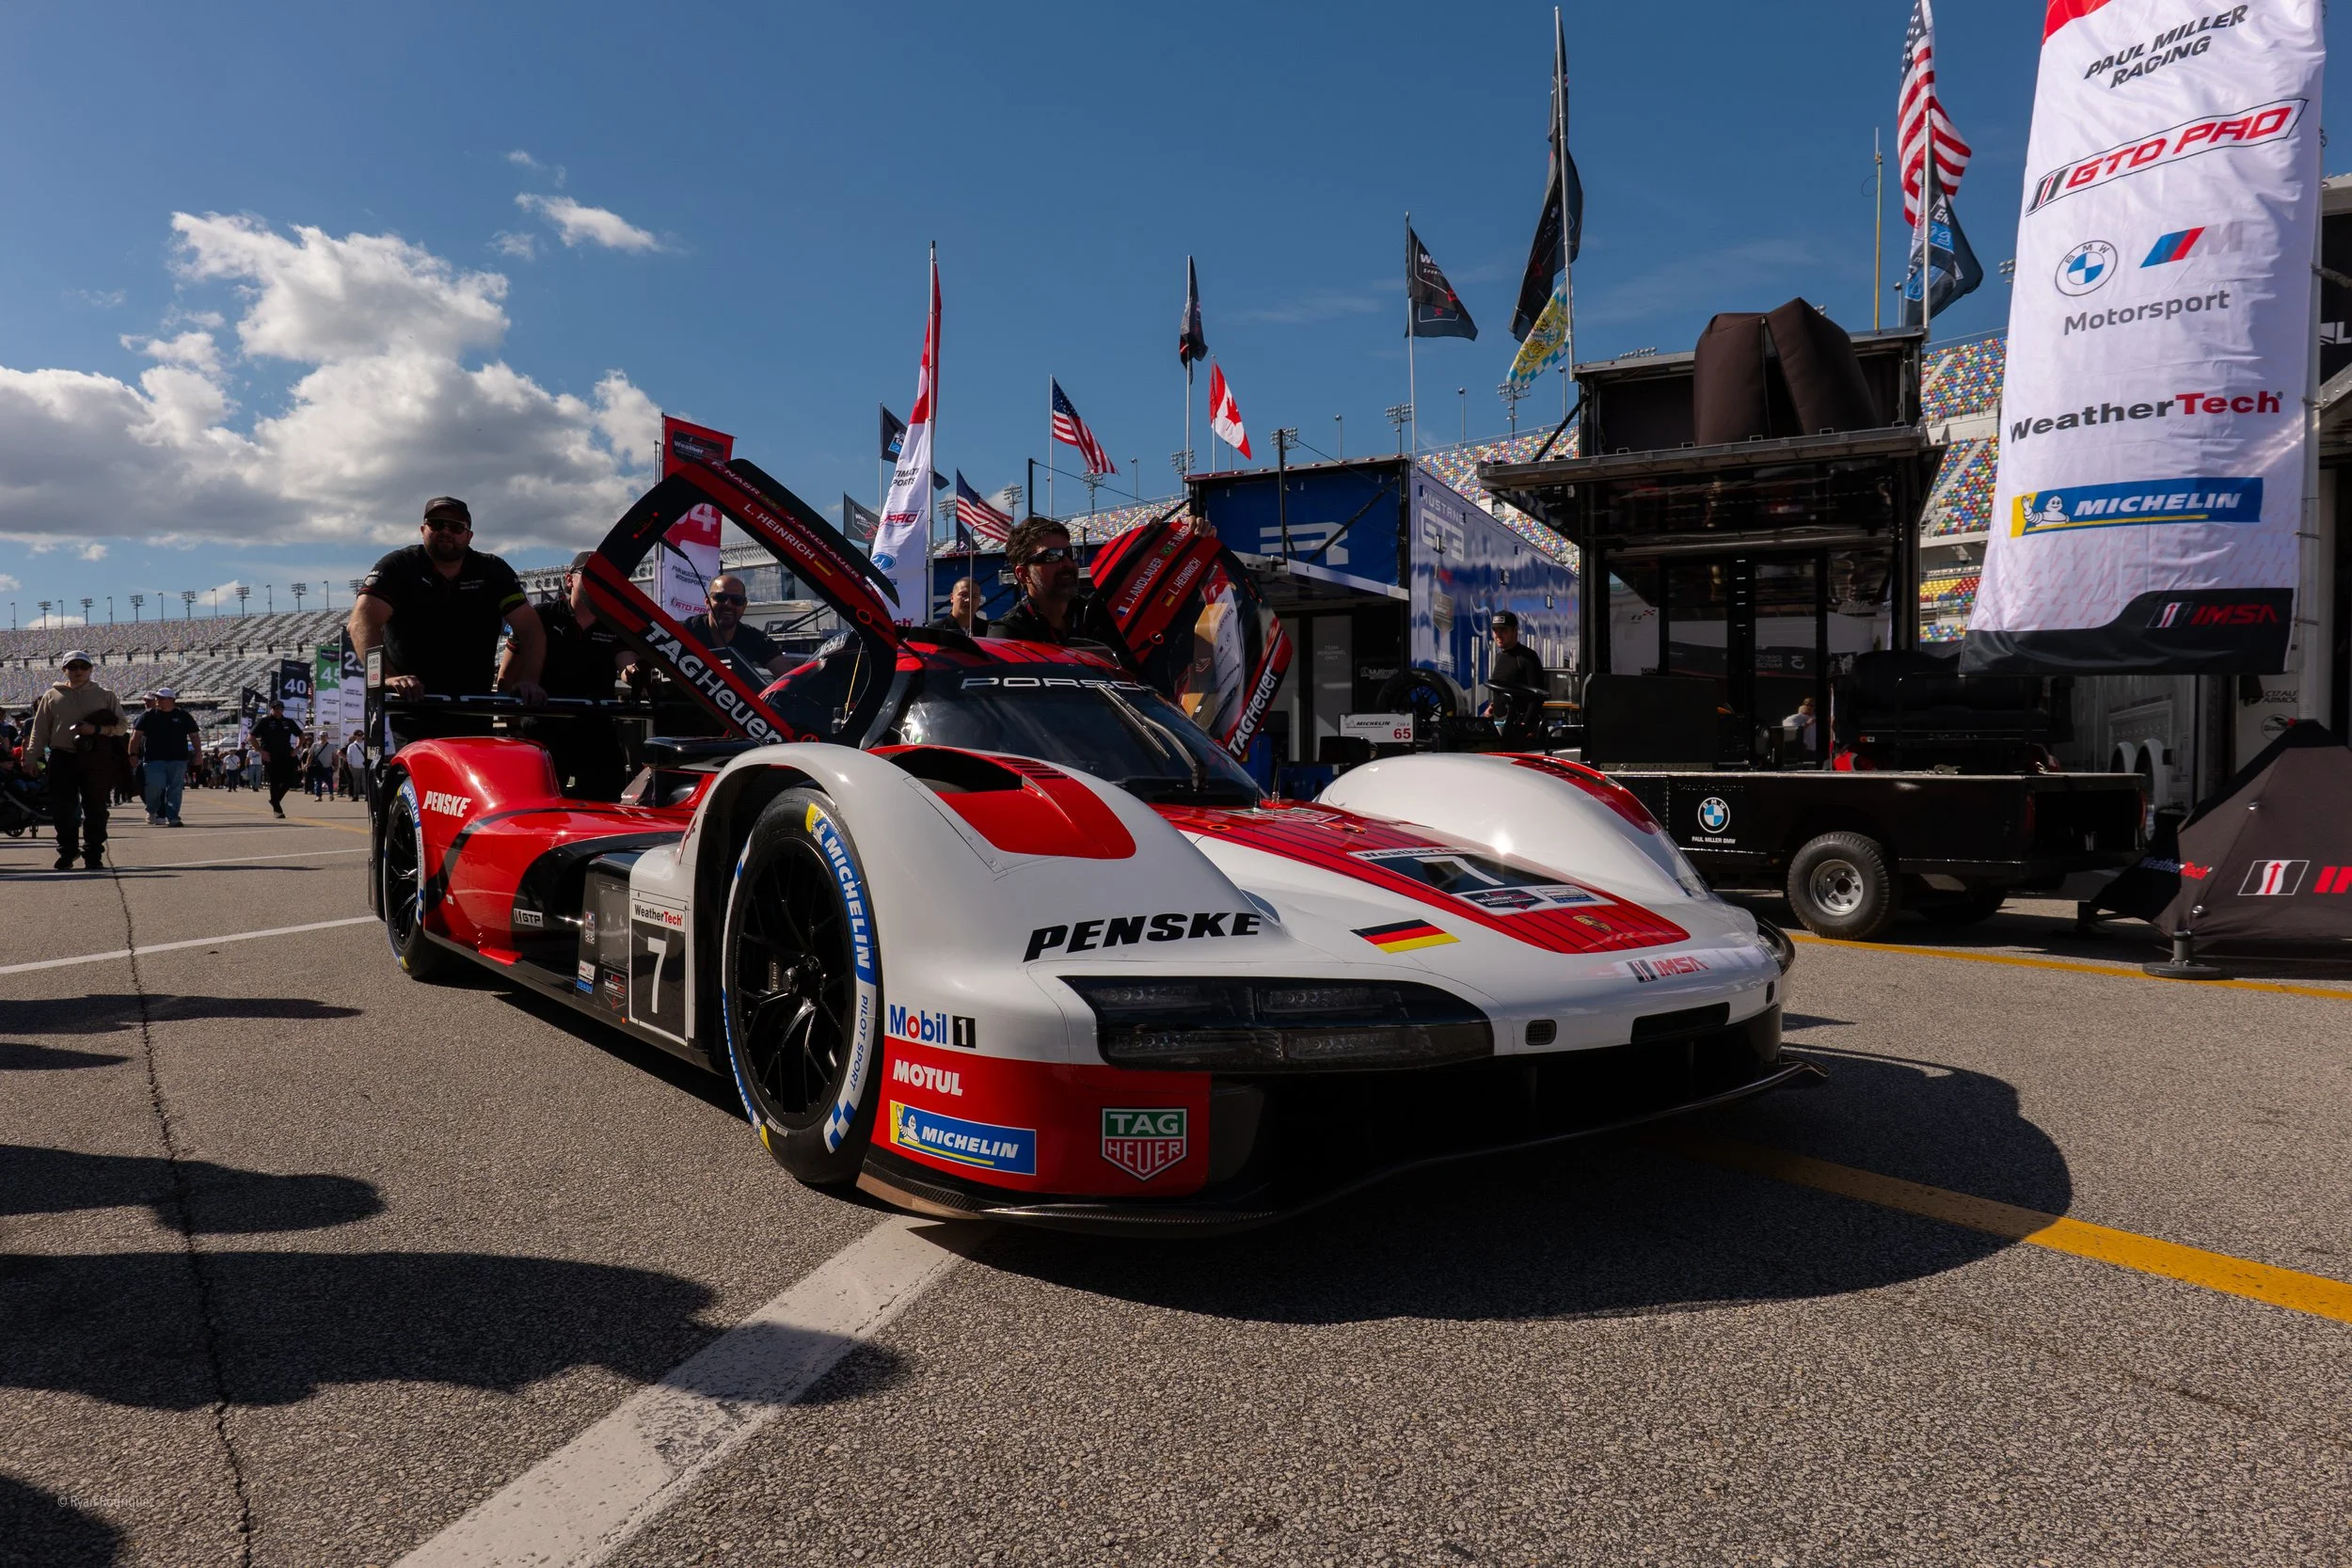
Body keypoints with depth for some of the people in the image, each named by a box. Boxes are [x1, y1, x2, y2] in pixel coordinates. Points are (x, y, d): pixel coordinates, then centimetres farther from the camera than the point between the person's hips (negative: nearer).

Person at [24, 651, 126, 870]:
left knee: (95, 809, 1)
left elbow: (121, 726, 5)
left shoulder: (105, 695, 9)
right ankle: (67, 852, 15)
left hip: (96, 759, -1)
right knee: (62, 809, 0)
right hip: (62, 759, 1)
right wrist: (32, 758, 3)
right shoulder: (52, 696, 11)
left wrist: (97, 729, -13)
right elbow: (39, 731, 11)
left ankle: (93, 856, 8)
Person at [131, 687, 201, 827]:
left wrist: (198, 754, 5)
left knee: (175, 789, 0)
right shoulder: (148, 716, 7)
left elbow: (194, 736, 11)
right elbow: (136, 736, 7)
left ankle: (172, 817, 3)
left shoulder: (184, 716, 9)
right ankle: (152, 810, 15)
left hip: (178, 759, 1)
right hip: (154, 759, -1)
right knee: (156, 785, -11)